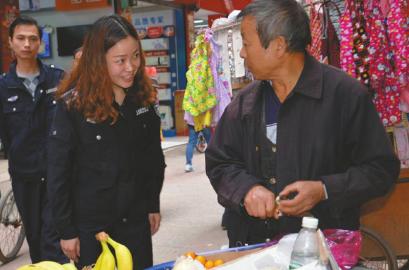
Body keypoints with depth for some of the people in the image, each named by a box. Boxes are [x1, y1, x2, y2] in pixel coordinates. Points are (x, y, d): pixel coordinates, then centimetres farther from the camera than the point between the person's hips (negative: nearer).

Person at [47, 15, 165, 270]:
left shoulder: (144, 98, -1)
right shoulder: (73, 104, -14)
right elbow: (58, 173, -11)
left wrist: (153, 204, 10)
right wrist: (66, 230, -9)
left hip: (136, 219, 4)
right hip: (90, 223, -4)